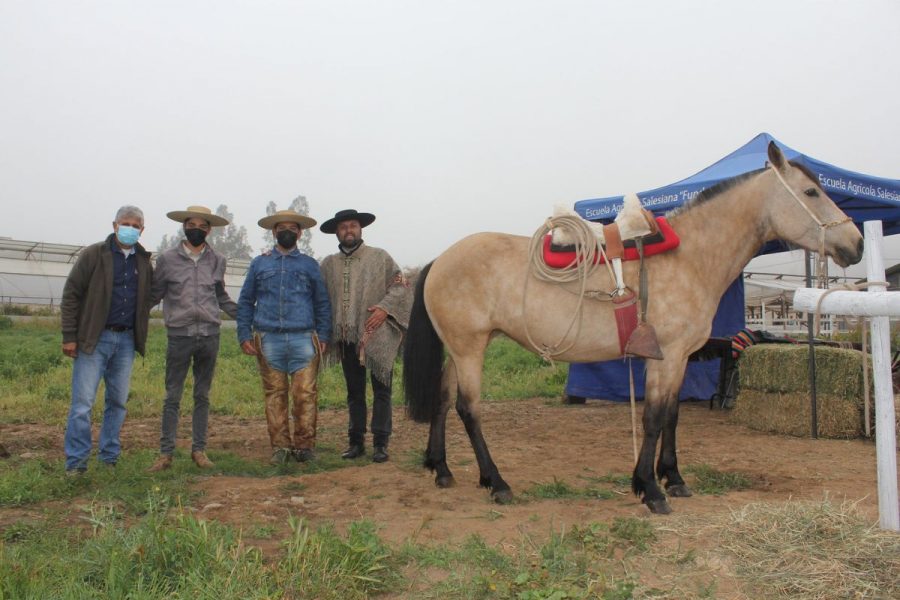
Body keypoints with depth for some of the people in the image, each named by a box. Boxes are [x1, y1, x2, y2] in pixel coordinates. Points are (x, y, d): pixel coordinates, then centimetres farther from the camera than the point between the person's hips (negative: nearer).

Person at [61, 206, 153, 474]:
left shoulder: (144, 261, 11)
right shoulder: (93, 255, -2)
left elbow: (148, 298, 19)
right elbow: (71, 295, -3)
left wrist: (141, 336, 10)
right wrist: (69, 336, -8)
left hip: (126, 340, 4)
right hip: (95, 339, -4)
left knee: (118, 402, 9)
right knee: (83, 402, -5)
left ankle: (110, 458, 19)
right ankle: (76, 461, 4)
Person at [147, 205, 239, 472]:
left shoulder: (217, 261, 9)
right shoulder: (167, 259, 2)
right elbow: (153, 295, 10)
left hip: (209, 335, 2)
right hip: (179, 335, -2)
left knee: (202, 396, 9)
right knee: (173, 396, 1)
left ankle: (199, 450, 17)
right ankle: (166, 453, 8)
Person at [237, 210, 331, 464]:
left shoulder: (310, 265, 12)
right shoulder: (259, 264, 13)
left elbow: (323, 304, 12)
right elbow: (245, 302, 14)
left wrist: (323, 336, 2)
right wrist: (244, 336, 4)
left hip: (303, 339, -1)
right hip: (269, 340, 1)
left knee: (305, 393, -6)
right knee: (275, 394, 4)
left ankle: (304, 445, 4)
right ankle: (280, 446, 12)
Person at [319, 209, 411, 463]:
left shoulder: (380, 257, 2)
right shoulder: (329, 264, 9)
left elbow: (400, 287, -1)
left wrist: (385, 308, -13)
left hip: (377, 335, -3)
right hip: (346, 338, 3)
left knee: (381, 391, 2)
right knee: (354, 392, 11)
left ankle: (380, 443, 9)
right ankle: (356, 441, 20)